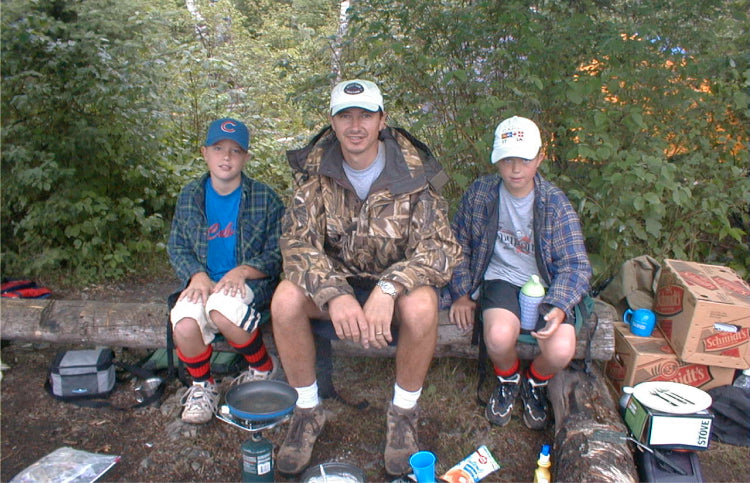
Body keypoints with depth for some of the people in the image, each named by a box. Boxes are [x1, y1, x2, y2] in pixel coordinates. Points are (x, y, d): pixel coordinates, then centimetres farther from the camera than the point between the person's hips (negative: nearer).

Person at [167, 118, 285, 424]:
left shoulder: (265, 198, -2)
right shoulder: (190, 196, 7)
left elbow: (277, 255, -2)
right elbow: (177, 247, 11)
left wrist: (242, 271, -19)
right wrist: (197, 275, -10)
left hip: (250, 282, -3)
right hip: (204, 282, 3)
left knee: (221, 307, -36)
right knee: (184, 324, -29)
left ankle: (264, 368, -6)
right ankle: (202, 386, 4)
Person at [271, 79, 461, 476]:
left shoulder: (413, 172, -16)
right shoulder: (316, 170, -11)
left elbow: (440, 247, -21)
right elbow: (297, 241, -18)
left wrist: (387, 289, -40)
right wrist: (334, 294, -38)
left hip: (395, 277, -1)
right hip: (337, 276, 2)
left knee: (421, 306, -34)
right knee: (286, 299, -27)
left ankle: (403, 413, -7)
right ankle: (307, 411, -3)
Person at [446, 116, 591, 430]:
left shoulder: (555, 203, -7)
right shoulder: (481, 192, -4)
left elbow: (576, 264, -7)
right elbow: (459, 246, 7)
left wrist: (558, 307, -23)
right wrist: (461, 294, 0)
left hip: (545, 285, 0)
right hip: (501, 279, 0)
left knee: (561, 350, -25)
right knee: (499, 335, -32)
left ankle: (535, 383, 15)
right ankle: (508, 381, 8)